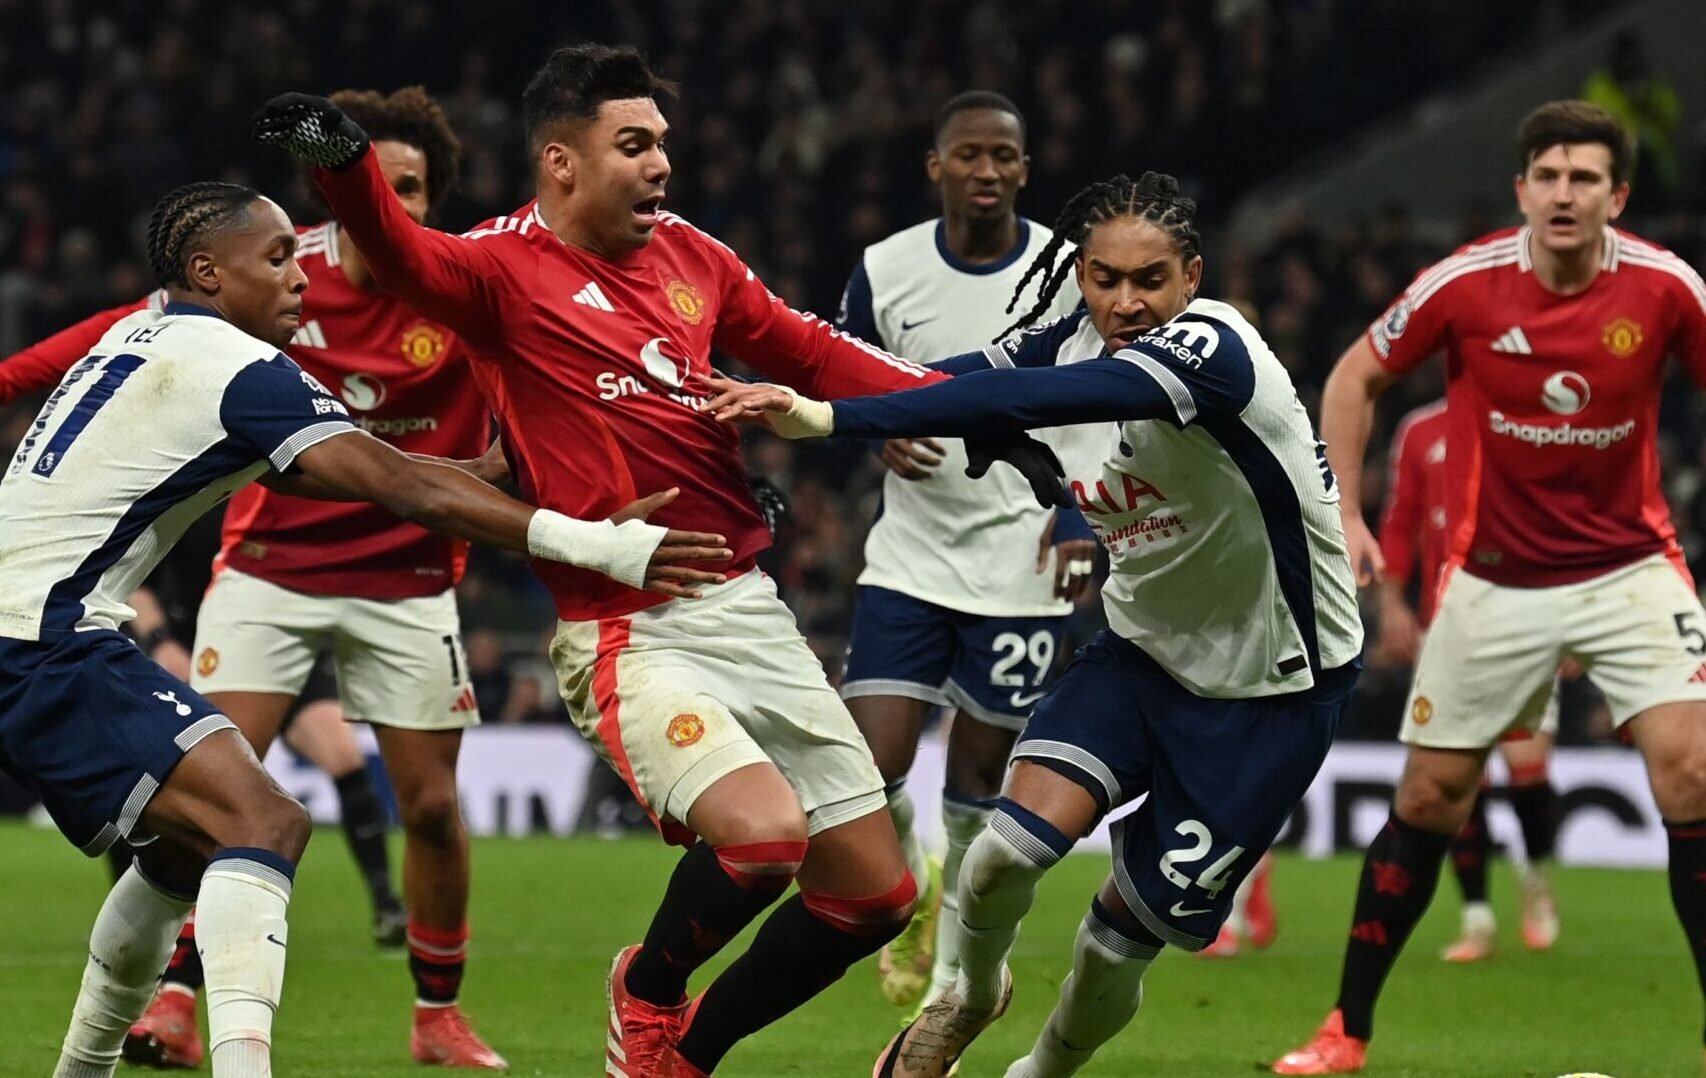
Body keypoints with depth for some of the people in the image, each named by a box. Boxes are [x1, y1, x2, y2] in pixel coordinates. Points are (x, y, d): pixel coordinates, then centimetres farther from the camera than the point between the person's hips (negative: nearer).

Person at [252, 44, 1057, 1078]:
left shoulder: (689, 254, 11)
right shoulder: (506, 268, -8)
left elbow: (811, 353, 22)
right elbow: (402, 253, -28)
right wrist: (346, 159, -49)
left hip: (750, 610, 7)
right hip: (628, 635, -7)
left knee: (876, 892, 8)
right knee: (762, 830, -29)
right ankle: (649, 988, 3)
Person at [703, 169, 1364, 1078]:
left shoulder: (1212, 348, -29)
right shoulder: (1072, 343, -4)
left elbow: (1036, 400, -41)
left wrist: (834, 419, -48)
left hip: (1275, 685, -5)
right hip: (1147, 651, 5)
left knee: (1130, 931, 1)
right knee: (1015, 846, -18)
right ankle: (971, 996, 14)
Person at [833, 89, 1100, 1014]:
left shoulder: (1072, 276, -5)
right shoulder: (885, 271, -1)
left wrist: (1081, 516, -10)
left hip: (1020, 564, -1)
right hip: (910, 556, 1)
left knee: (981, 774, 4)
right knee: (867, 771, -10)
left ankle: (959, 946, 26)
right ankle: (912, 886, 23)